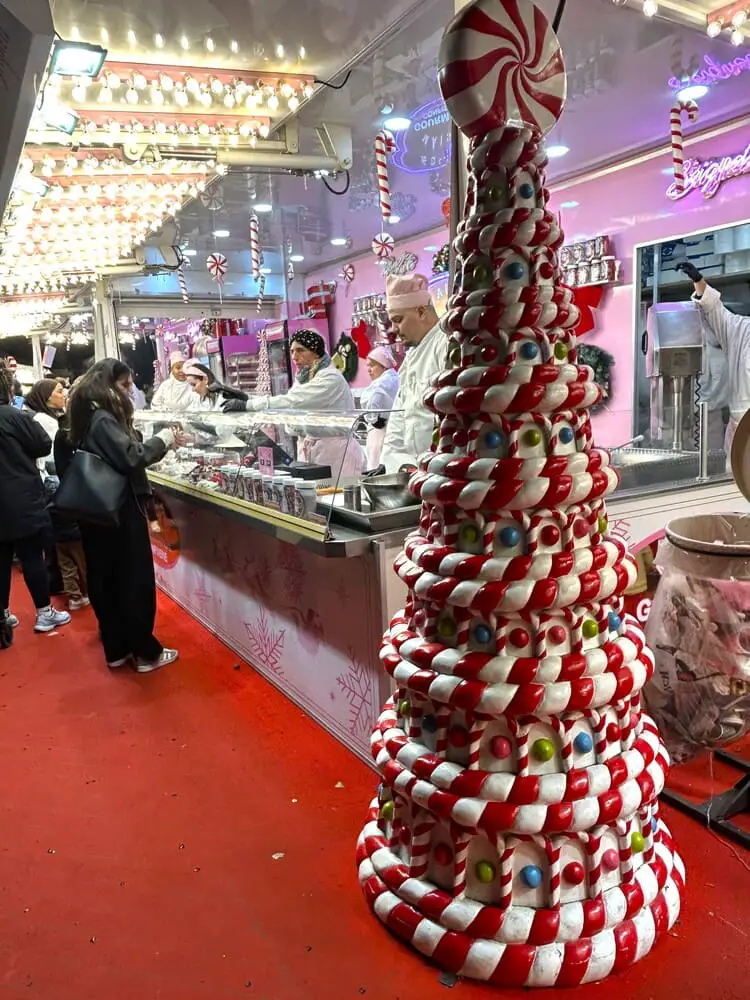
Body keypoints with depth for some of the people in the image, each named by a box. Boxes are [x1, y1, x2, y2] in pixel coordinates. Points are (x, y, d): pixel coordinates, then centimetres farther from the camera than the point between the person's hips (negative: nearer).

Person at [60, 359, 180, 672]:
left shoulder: (89, 416, 12)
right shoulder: (103, 419, -17)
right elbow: (131, 457, -25)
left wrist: (160, 445, 8)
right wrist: (163, 440, -12)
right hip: (119, 511, -9)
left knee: (104, 580, 13)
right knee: (135, 581, 1)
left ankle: (117, 650, 25)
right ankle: (145, 653, 11)